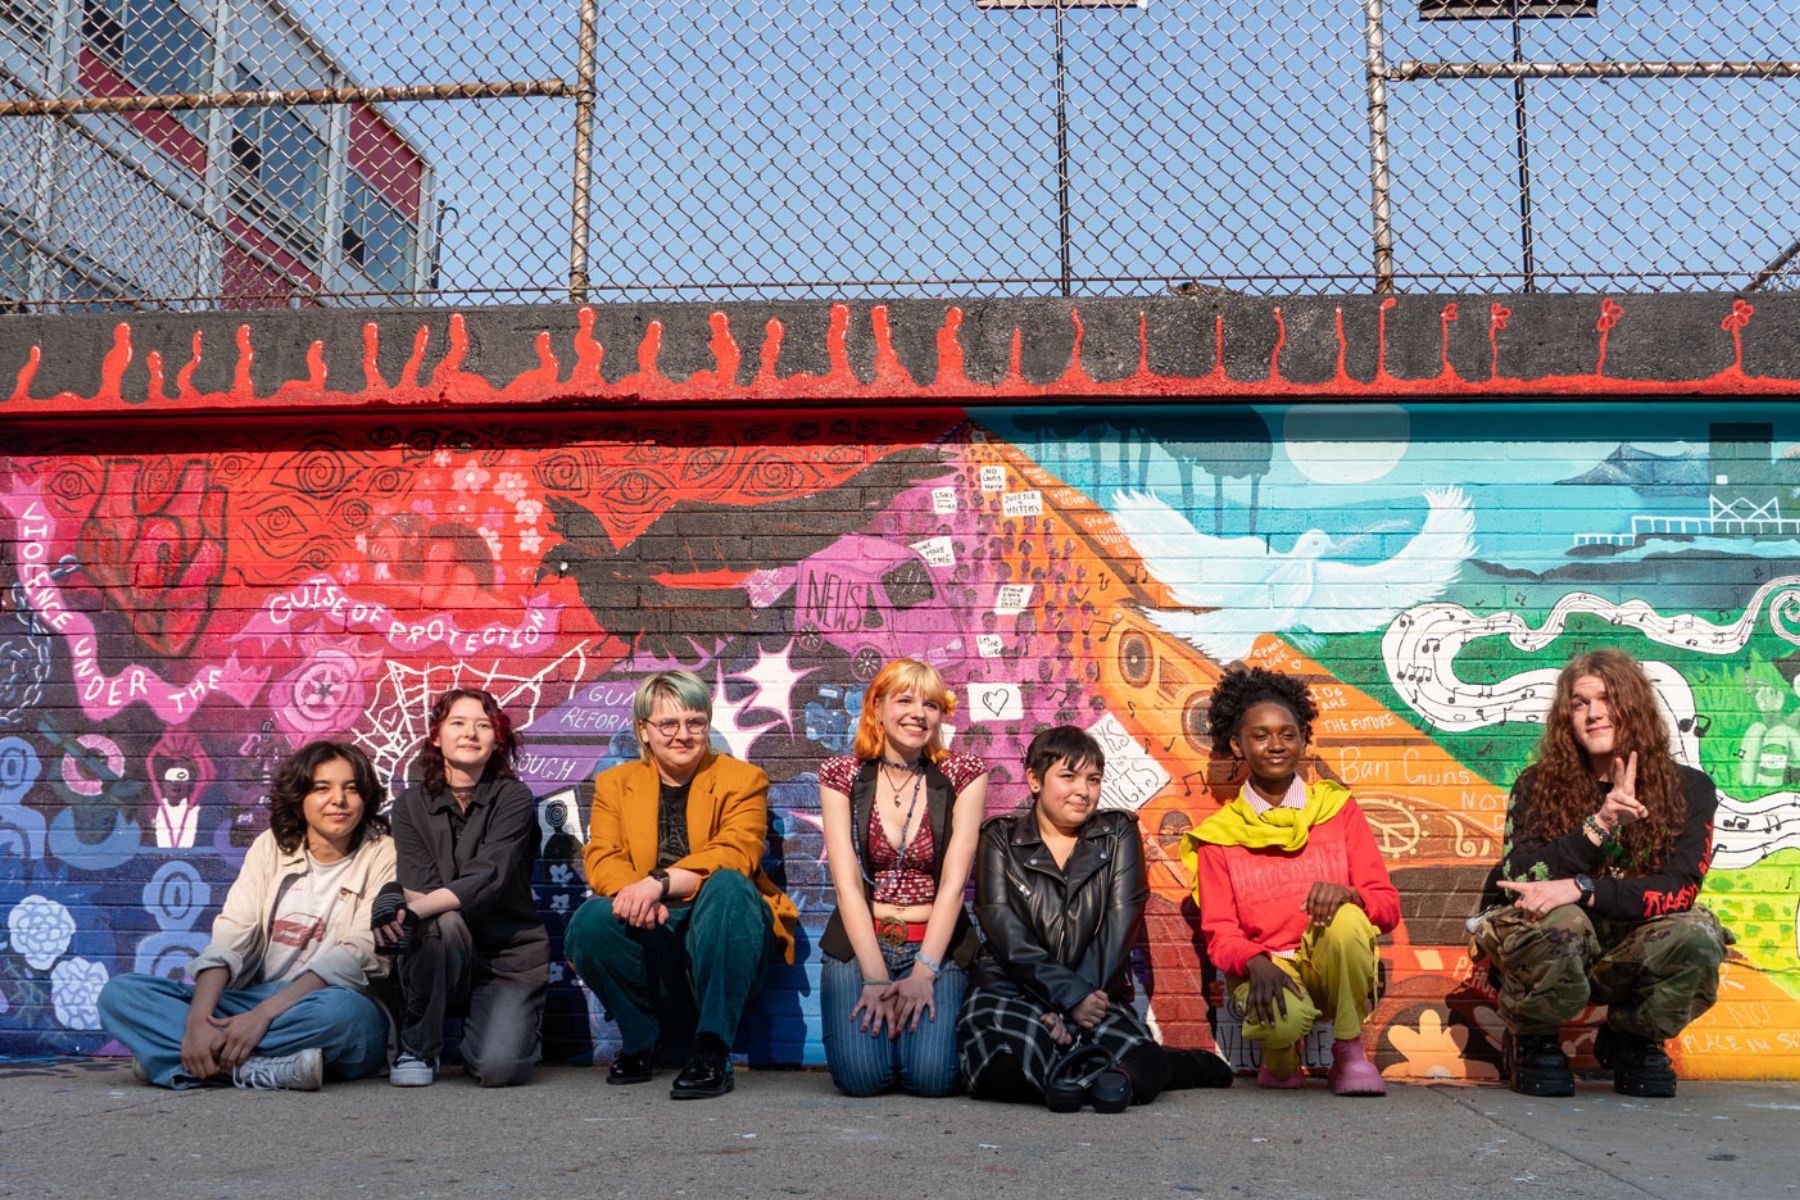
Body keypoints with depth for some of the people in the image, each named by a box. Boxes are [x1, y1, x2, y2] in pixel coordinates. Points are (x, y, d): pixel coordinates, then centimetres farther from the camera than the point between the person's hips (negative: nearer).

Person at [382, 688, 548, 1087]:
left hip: (510, 957, -2)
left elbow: (488, 877, -21)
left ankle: (515, 1033, 14)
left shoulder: (514, 798, -5)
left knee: (496, 1067, -24)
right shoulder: (411, 804, 4)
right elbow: (418, 886, -8)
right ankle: (417, 1049, -12)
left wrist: (413, 910, -36)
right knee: (444, 924, -33)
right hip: (442, 952, 2)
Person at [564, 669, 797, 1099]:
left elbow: (735, 855, -12)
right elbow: (601, 858, -2)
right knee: (589, 922, -28)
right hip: (648, 938, 2)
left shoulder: (743, 780, 5)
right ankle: (638, 1041, -2)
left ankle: (712, 1051, -27)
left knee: (728, 886, -33)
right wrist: (632, 892, -26)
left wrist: (660, 882, -29)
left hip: (720, 949, -2)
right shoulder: (614, 783, 13)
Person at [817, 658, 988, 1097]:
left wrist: (923, 973, -17)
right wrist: (876, 977, -17)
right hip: (860, 943, 0)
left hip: (936, 945, 0)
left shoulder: (963, 775, 1)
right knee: (861, 1073, -22)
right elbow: (848, 884, -7)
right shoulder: (843, 775, 1)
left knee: (931, 1074, -22)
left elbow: (953, 882, -6)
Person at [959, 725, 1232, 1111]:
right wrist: (1072, 996, -19)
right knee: (999, 1068, -34)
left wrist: (1075, 1006, -15)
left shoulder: (1119, 833, 10)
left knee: (1141, 1068, -32)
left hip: (1094, 993, 0)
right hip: (1011, 988, 0)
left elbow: (1119, 927, -2)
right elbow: (1009, 937, -5)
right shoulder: (1000, 838, 7)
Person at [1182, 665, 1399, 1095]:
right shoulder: (1218, 836, 5)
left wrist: (1346, 894, -23)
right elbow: (1220, 934, 0)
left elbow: (1388, 905, 1)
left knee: (1345, 919, -32)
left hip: (1336, 972, 1)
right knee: (1282, 1018, -35)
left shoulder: (1337, 808, 6)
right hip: (1266, 969, -1)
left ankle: (1350, 1054, -9)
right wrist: (1256, 964, -23)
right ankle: (1281, 1059, 6)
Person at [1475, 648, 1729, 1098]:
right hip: (1552, 955, -2)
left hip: (1631, 959, 2)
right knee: (1556, 922, -35)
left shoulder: (1688, 789, 0)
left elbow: (1679, 889, -13)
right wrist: (1600, 823, -25)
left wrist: (1582, 890, -27)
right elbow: (1520, 881, -14)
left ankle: (1632, 1041, 3)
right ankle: (1533, 1042, -3)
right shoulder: (1538, 784, -2)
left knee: (1698, 936, -30)